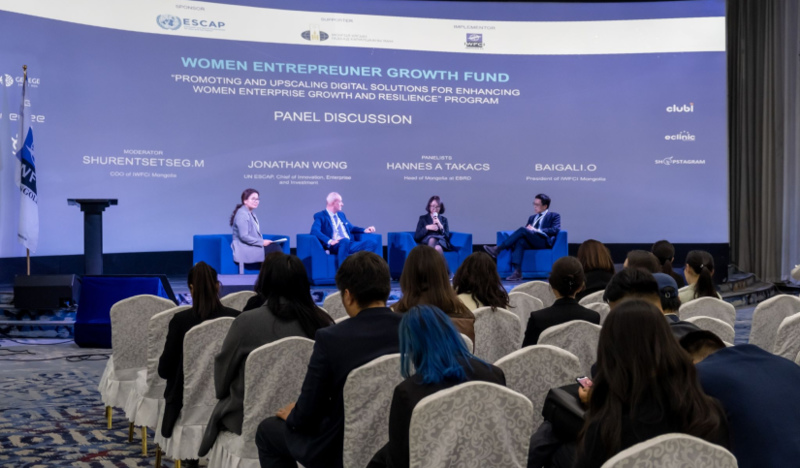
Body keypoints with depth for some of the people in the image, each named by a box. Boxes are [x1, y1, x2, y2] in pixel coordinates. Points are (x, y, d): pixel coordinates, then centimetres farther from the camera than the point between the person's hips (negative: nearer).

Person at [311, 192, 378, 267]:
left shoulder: (341, 214, 27)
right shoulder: (320, 216, 4)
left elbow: (351, 228, 38)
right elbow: (314, 231, -12)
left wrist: (364, 230, 17)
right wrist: (329, 241, -27)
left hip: (349, 244, 7)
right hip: (334, 246, -7)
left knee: (371, 242, -19)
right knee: (344, 241, -41)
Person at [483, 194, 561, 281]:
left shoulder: (554, 216, 12)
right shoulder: (532, 218, 30)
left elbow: (555, 230, -7)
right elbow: (525, 232, 21)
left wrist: (536, 230, -14)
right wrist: (528, 229, -4)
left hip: (545, 242, -5)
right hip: (531, 243, 5)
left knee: (523, 230, -27)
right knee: (520, 241, -32)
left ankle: (498, 249, -26)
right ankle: (517, 272, -44)